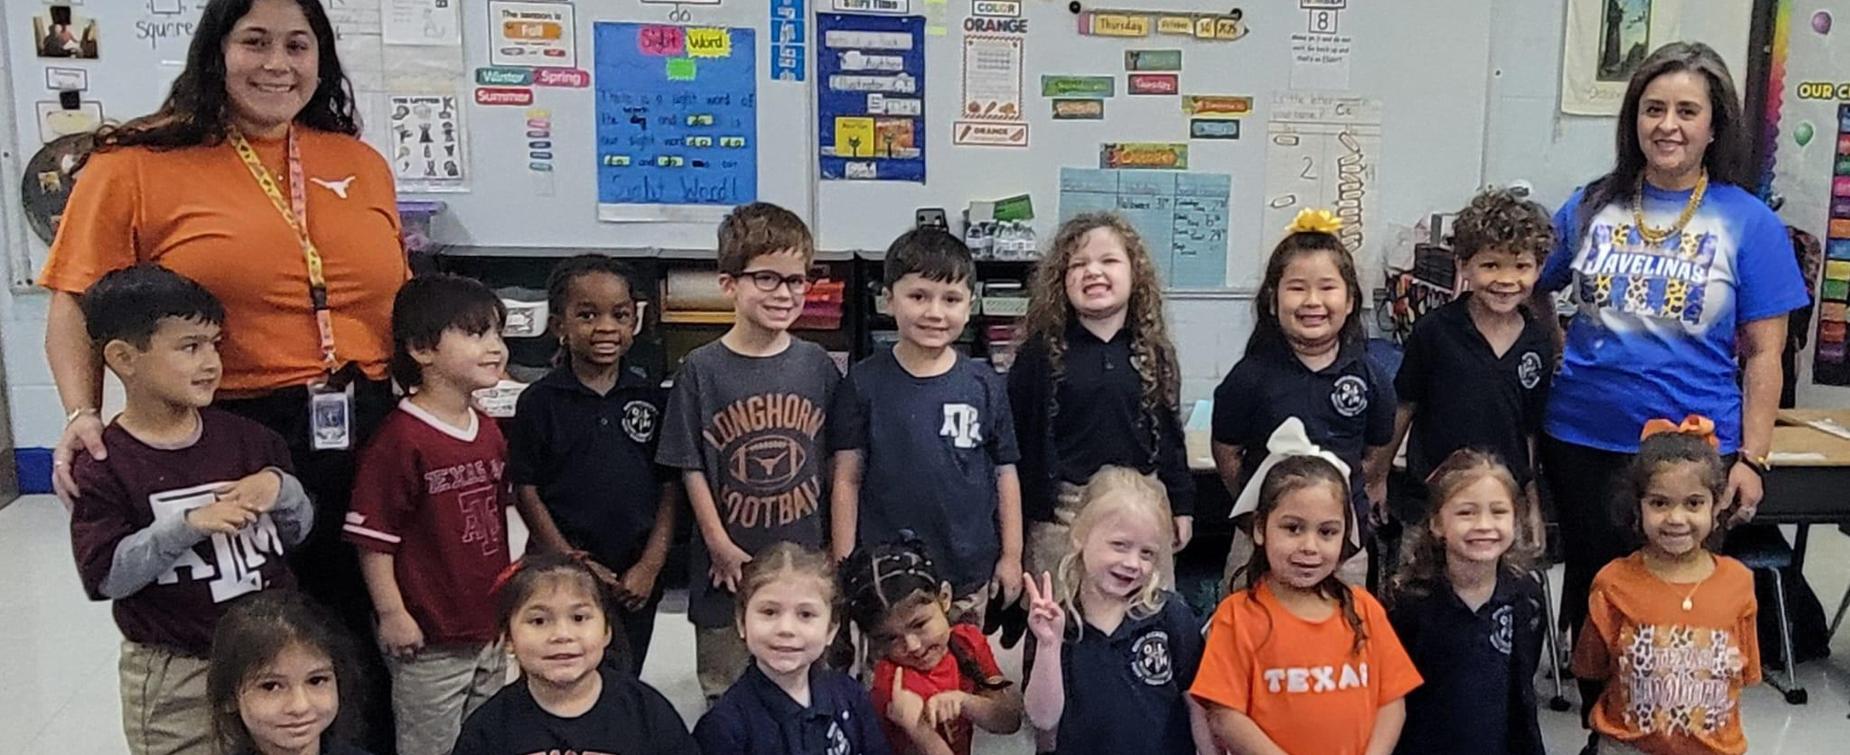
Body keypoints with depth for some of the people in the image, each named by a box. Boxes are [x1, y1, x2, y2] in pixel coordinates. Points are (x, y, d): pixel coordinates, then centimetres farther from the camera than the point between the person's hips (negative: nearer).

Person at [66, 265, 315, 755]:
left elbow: (299, 532, 8)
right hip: (174, 674, -3)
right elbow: (104, 577, -14)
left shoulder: (246, 439, 1)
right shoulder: (105, 466, -9)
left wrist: (282, 488, -12)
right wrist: (187, 526, -24)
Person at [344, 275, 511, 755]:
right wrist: (393, 615, -17)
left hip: (490, 631, 8)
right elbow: (372, 538, -17)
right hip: (429, 641, -7)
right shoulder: (401, 440, -18)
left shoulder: (489, 432, 6)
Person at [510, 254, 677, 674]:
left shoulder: (652, 397, 1)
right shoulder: (539, 402, -5)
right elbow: (526, 493, -5)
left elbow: (670, 489, 2)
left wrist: (650, 567, -6)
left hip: (638, 576, 3)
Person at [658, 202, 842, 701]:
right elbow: (691, 468, -5)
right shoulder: (702, 370, -7)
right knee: (727, 692, 14)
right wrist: (720, 544, -8)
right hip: (730, 565, -2)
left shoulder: (817, 365, 0)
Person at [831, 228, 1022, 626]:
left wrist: (1011, 556, 6)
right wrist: (844, 567, -2)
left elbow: (1005, 473, 6)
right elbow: (848, 478, -1)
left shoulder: (985, 385, 0)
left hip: (968, 576, 1)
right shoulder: (865, 383, -4)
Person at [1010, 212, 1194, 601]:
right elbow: (1019, 437, -3)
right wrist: (1019, 519, -4)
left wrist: (1181, 505, 10)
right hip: (1063, 510, -2)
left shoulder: (1155, 353, 6)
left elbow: (1168, 432, 12)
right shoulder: (1041, 352, -4)